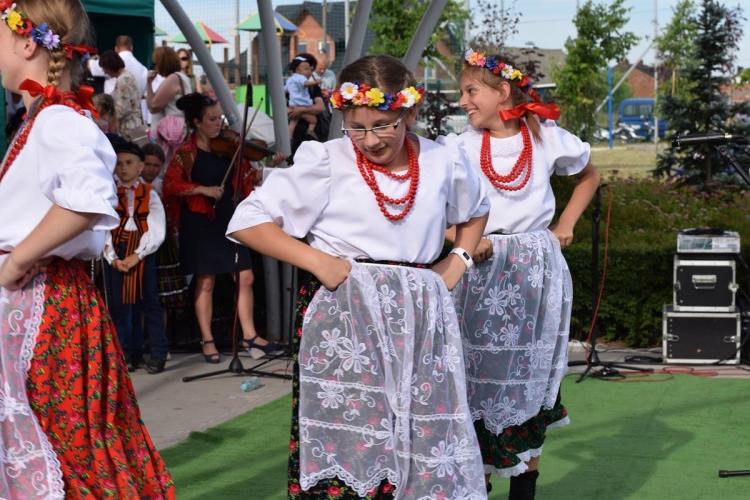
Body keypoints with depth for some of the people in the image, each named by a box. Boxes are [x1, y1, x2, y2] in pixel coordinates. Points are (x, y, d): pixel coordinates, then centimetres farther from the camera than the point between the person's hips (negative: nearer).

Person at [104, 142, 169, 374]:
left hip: (143, 254, -1)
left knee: (150, 303, 0)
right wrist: (112, 257, -13)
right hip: (117, 255, 2)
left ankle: (158, 354, 3)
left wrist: (137, 255, -14)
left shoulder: (150, 194, 3)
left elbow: (157, 230, -5)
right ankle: (129, 354, 9)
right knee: (120, 305, 2)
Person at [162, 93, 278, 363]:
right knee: (206, 282, 1)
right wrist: (202, 189, -22)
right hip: (200, 221, -4)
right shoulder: (186, 152, -6)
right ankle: (207, 341, 11)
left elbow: (248, 178, 6)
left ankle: (249, 335, 14)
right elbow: (170, 184, -13)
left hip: (228, 218, 5)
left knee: (246, 278, 4)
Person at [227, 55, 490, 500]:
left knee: (426, 448, 5)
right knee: (346, 442, -5)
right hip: (344, 320, -3)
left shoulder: (444, 162, 6)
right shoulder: (326, 162, -4)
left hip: (419, 321, 3)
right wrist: (317, 261, -12)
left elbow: (476, 212, 28)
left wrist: (457, 264, 10)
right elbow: (247, 222, -3)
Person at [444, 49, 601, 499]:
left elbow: (589, 177, 20)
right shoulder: (460, 148, -2)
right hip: (480, 270, 0)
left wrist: (566, 224, 9)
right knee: (478, 375, 0)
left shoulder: (549, 139, 1)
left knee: (532, 377, 6)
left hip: (536, 267, 1)